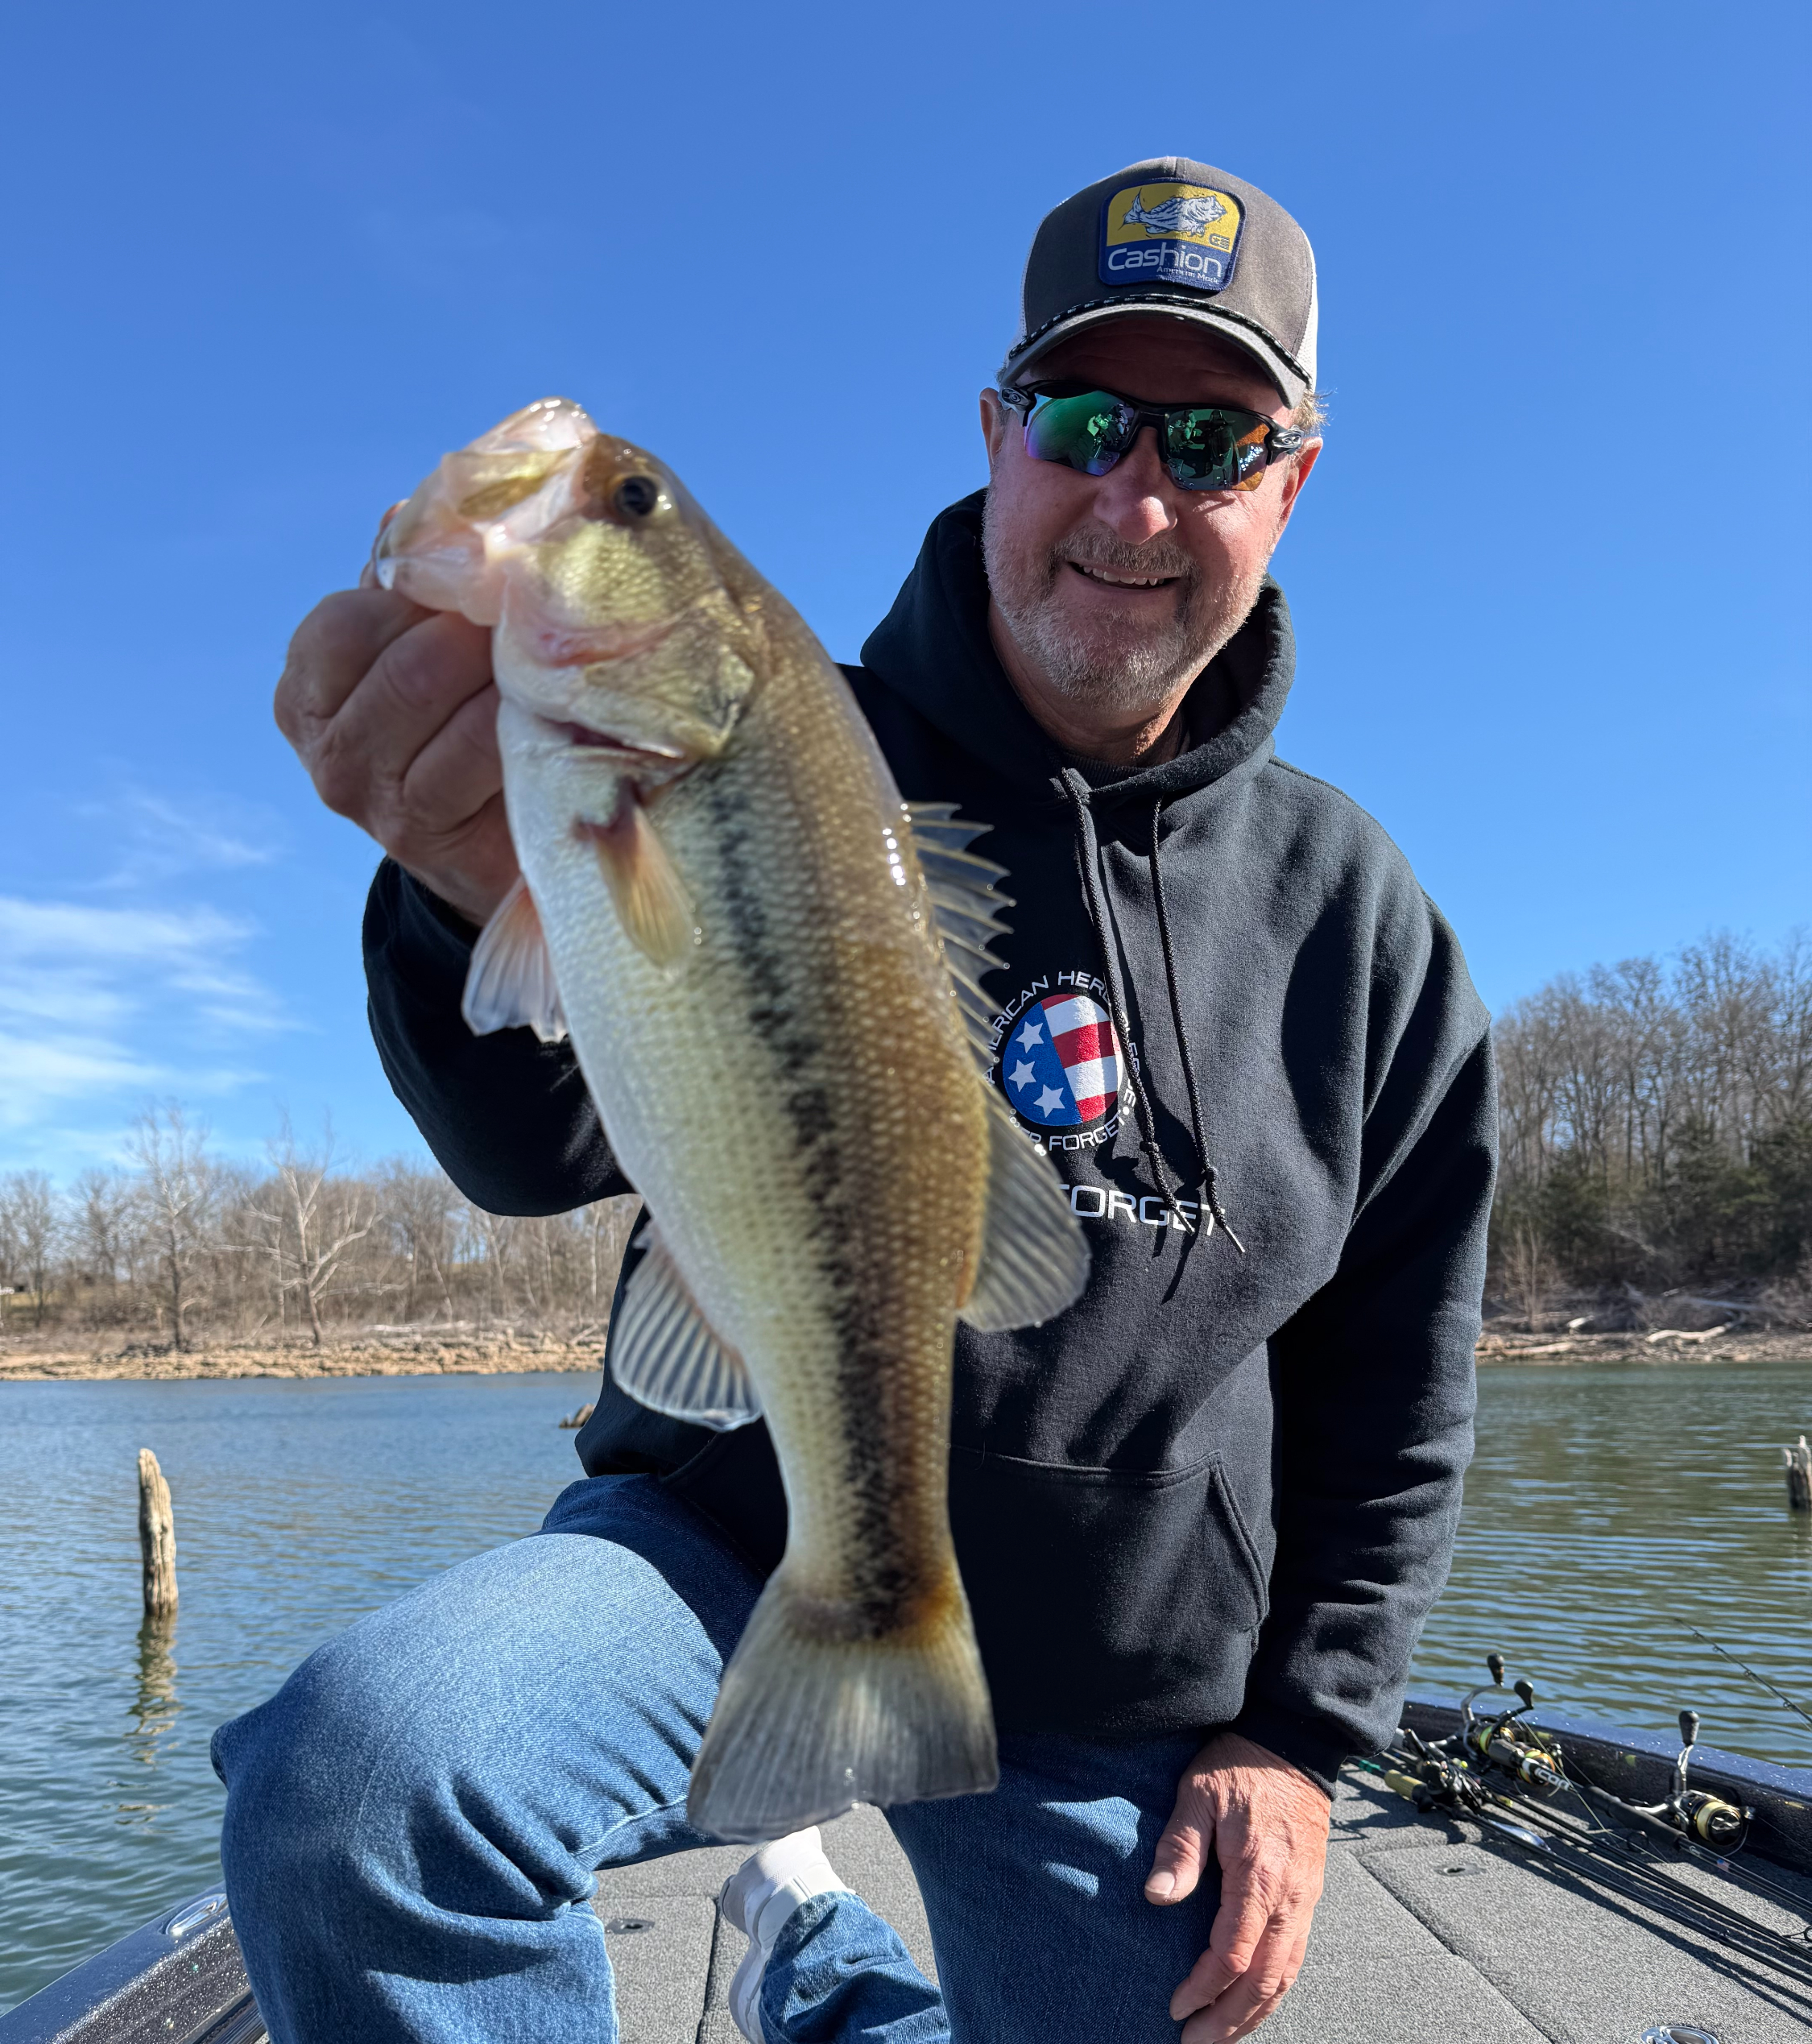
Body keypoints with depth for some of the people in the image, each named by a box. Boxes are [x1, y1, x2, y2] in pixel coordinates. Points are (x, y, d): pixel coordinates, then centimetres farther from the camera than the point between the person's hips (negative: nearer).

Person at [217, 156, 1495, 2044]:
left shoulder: (1345, 900, 0)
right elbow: (548, 1149, -20)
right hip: (734, 1533, -2)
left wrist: (1302, 1726, 2)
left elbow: (1397, 1379, 6)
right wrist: (487, 896, -42)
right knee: (349, 1774, -29)